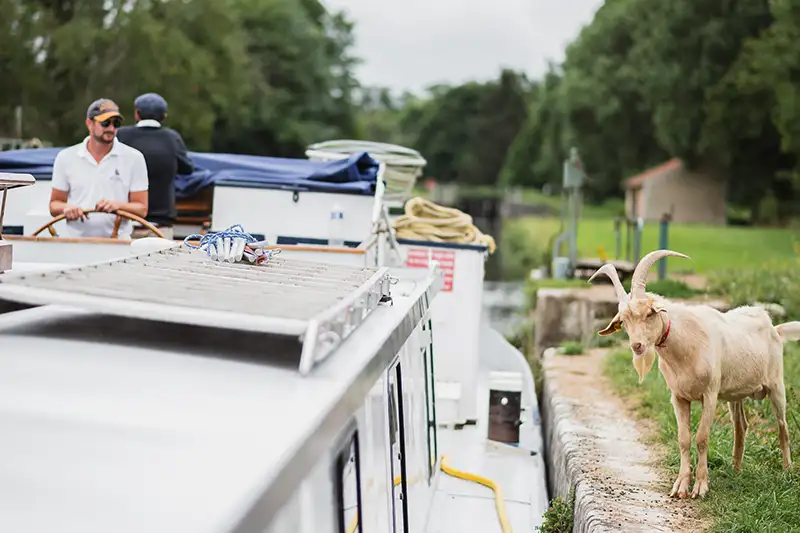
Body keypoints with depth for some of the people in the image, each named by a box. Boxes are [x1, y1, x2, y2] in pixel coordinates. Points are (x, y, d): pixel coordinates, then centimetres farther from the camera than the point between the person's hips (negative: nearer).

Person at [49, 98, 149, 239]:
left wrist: (117, 205, -14)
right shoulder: (65, 157, 10)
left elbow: (142, 209, 4)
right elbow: (54, 204, 14)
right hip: (75, 241, 1)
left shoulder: (134, 158, 6)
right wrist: (66, 208, -7)